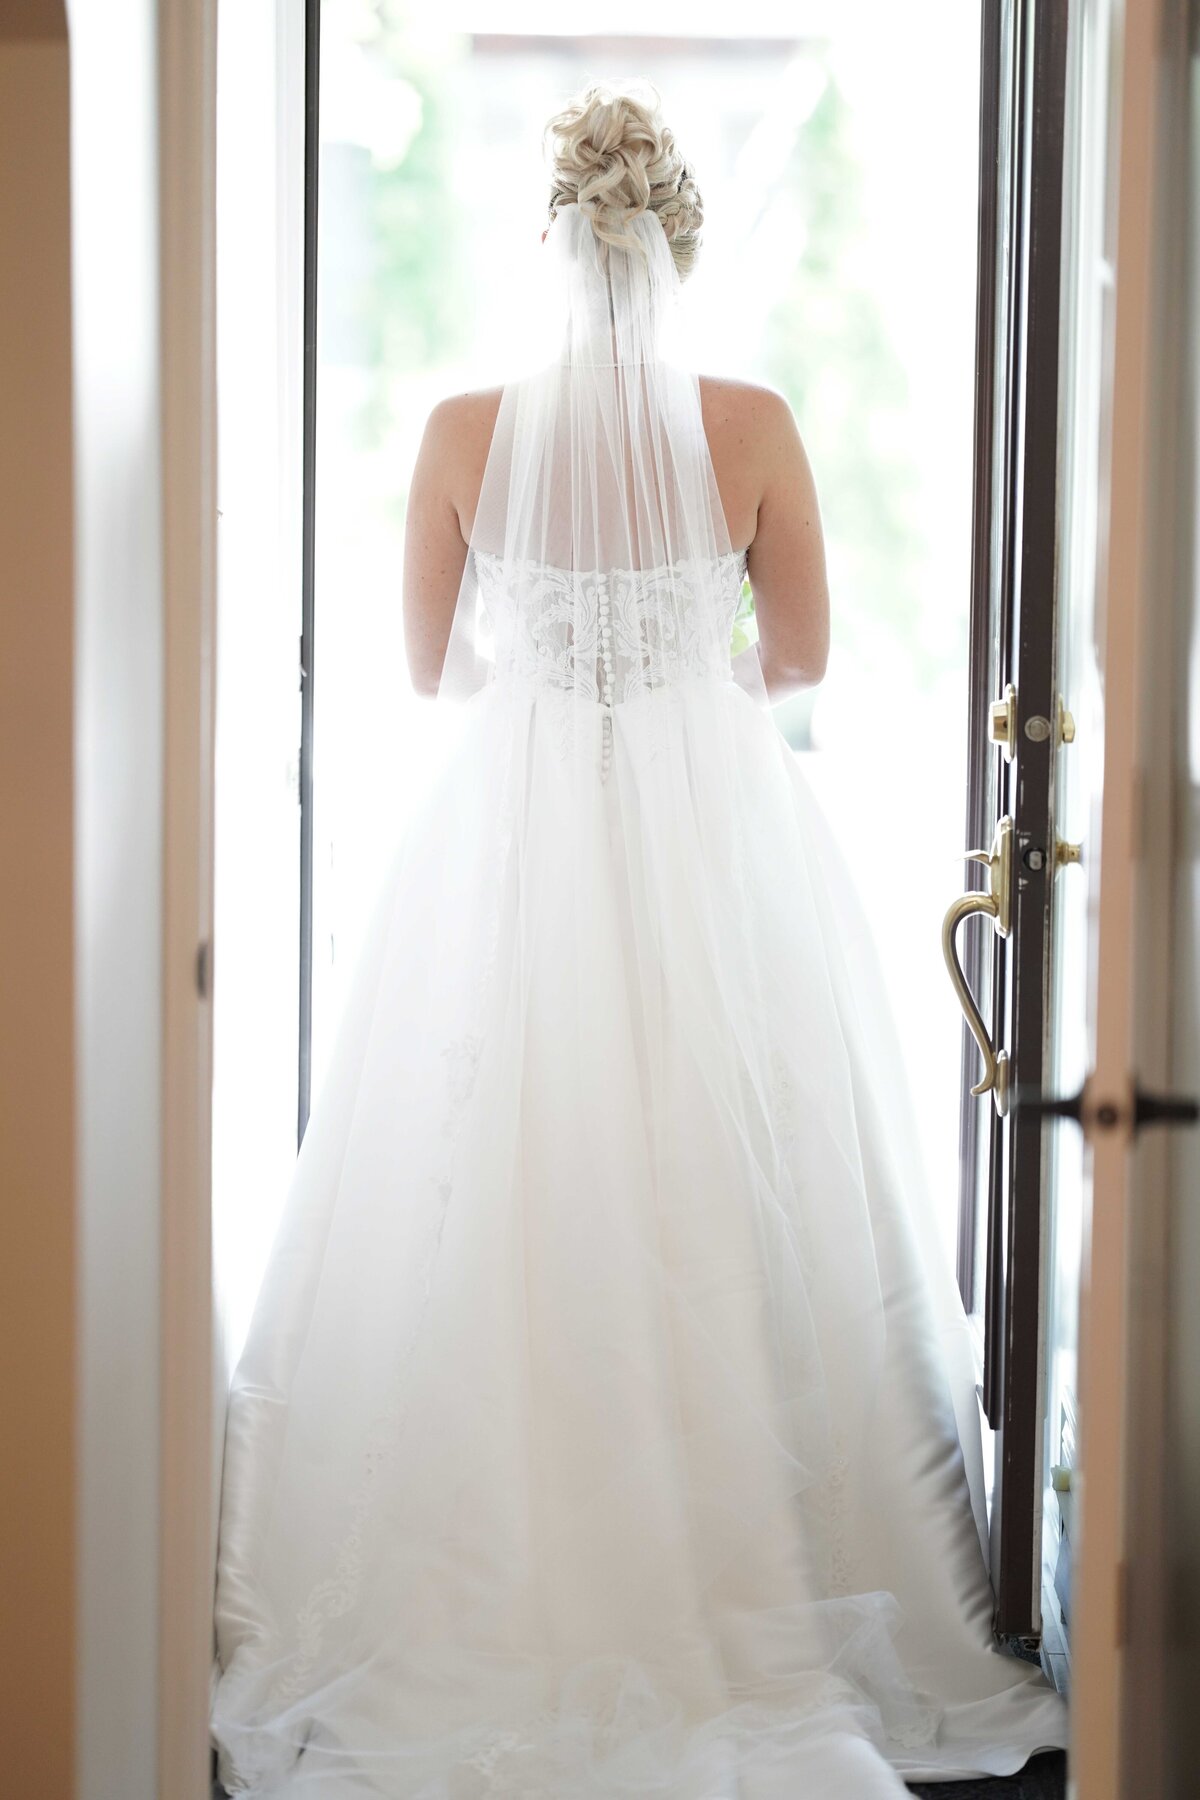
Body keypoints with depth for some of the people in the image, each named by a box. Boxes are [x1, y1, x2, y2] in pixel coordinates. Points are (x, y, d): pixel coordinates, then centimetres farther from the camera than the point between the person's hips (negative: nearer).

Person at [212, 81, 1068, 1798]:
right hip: (713, 838, 0)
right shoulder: (752, 427, -6)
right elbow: (801, 655, 4)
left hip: (512, 842, 0)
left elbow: (429, 662, 6)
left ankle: (479, 1612, 13)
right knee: (721, 1214, 8)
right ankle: (739, 1578, 15)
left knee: (493, 1213, 8)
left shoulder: (466, 431, -5)